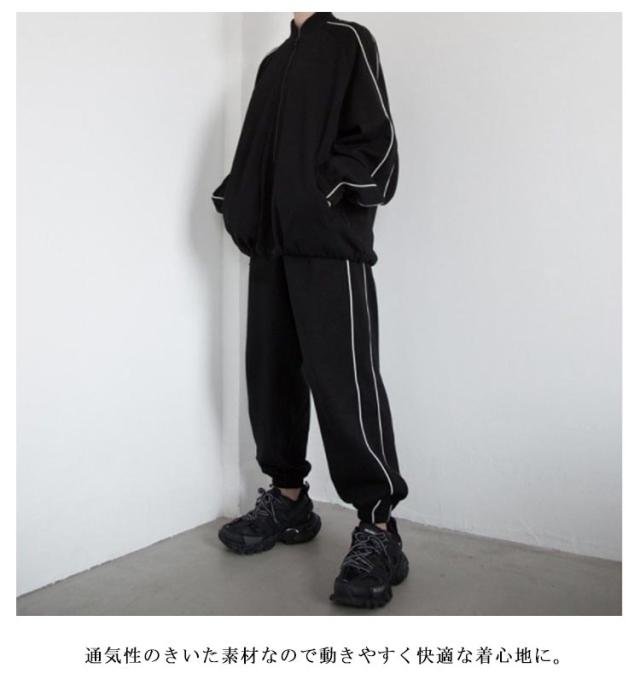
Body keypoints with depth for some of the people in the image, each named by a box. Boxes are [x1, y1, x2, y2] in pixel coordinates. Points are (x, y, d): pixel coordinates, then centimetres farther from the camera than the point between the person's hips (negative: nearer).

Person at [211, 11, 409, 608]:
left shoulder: (348, 40, 6)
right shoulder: (273, 61, 25)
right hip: (271, 243, 7)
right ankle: (288, 501, 21)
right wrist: (237, 202, 10)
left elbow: (376, 142, -5)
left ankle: (378, 529, -5)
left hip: (330, 244, -7)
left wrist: (322, 195, -15)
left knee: (343, 381, -12)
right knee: (270, 374, 7)